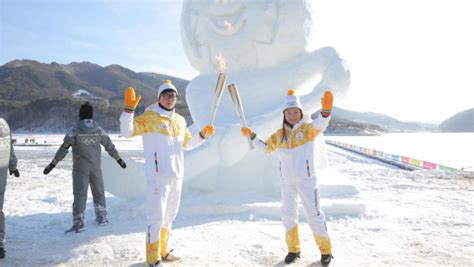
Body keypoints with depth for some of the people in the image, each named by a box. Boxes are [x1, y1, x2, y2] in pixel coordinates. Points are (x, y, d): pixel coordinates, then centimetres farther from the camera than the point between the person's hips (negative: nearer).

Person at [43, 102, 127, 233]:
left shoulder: (75, 130, -7)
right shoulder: (99, 129, 0)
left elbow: (63, 149, -10)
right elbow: (109, 146, 7)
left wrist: (52, 164, -5)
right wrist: (119, 159, 17)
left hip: (80, 167, -3)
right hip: (96, 167, 3)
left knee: (80, 194, -1)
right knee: (98, 192, 15)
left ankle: (78, 222, -4)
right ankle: (102, 218, 25)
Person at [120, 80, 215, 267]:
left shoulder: (179, 120, 14)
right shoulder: (150, 117, -5)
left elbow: (187, 144, 25)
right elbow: (127, 132, -16)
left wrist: (203, 135, 12)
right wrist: (129, 109, -26)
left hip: (176, 176, 7)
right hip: (157, 176, -7)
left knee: (169, 216, 17)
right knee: (156, 217, -4)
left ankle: (162, 251, 34)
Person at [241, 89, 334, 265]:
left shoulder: (308, 128, -7)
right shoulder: (280, 134, 7)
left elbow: (320, 125, -29)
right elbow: (266, 147, 17)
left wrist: (325, 111, -49)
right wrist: (252, 136, 6)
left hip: (306, 179, -5)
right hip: (287, 181, 5)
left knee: (314, 214, 2)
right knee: (288, 215, 13)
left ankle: (325, 250, 21)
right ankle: (293, 249, 31)